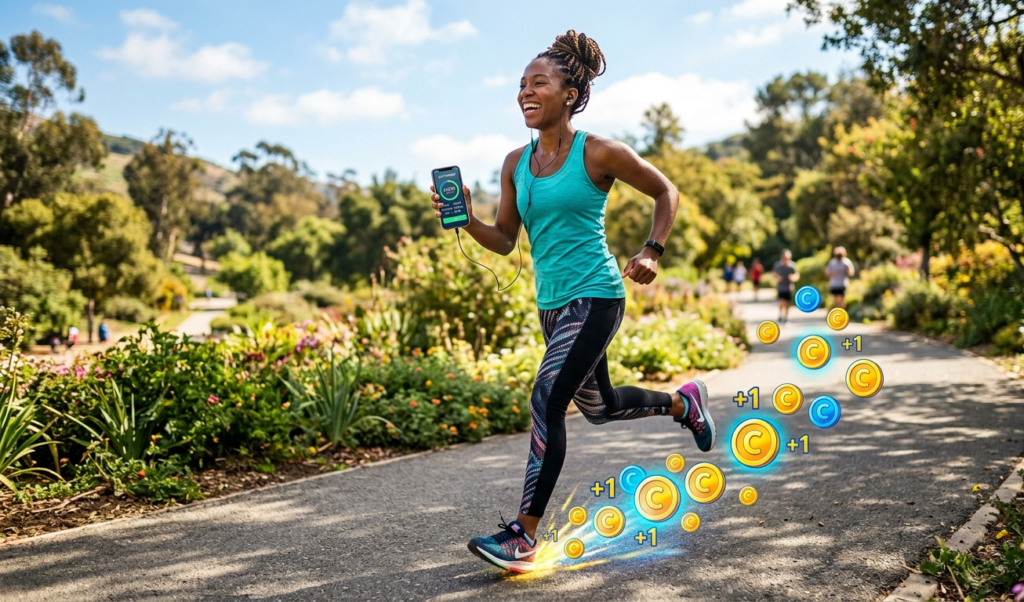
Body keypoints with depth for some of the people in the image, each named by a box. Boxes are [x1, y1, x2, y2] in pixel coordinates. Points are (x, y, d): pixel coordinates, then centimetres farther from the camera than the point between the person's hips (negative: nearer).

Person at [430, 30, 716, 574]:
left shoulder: (599, 154, -10)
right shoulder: (515, 163, 6)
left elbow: (666, 191, 3)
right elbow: (504, 241, 8)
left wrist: (652, 251, -10)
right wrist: (466, 220, -11)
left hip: (595, 297, -7)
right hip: (552, 304, 7)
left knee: (547, 399, -19)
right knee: (598, 407, 22)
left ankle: (524, 535, -11)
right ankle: (683, 402, 52)